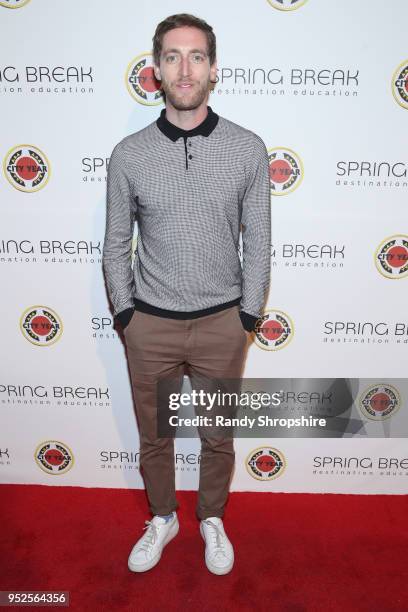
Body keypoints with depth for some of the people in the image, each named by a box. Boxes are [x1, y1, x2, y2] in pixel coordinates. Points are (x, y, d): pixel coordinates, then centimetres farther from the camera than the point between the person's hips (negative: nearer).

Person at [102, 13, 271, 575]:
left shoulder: (248, 148, -5)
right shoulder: (128, 154, -4)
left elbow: (258, 243, -1)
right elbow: (116, 246, 4)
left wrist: (248, 317, -2)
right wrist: (126, 314, 1)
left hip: (222, 322, 0)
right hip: (150, 324, 1)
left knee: (218, 437, 17)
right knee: (154, 436, 18)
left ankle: (212, 519, 46)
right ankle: (162, 519, 46)